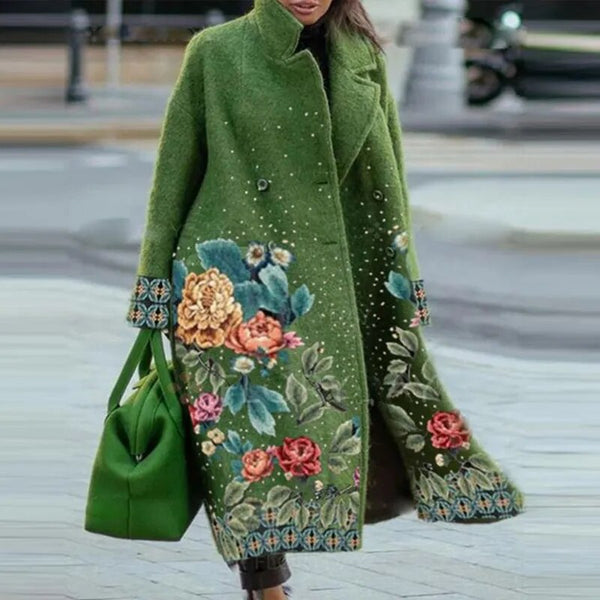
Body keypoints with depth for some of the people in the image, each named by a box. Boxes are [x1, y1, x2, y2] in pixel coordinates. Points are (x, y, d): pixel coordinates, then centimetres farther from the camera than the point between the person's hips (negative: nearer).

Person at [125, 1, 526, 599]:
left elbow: (388, 176, 14)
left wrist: (404, 280, 11)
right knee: (254, 432, -5)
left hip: (340, 284, 3)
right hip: (236, 285, -3)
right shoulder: (214, 52, 0)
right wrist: (155, 286, 0)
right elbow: (174, 175, 3)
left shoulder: (364, 58, 8)